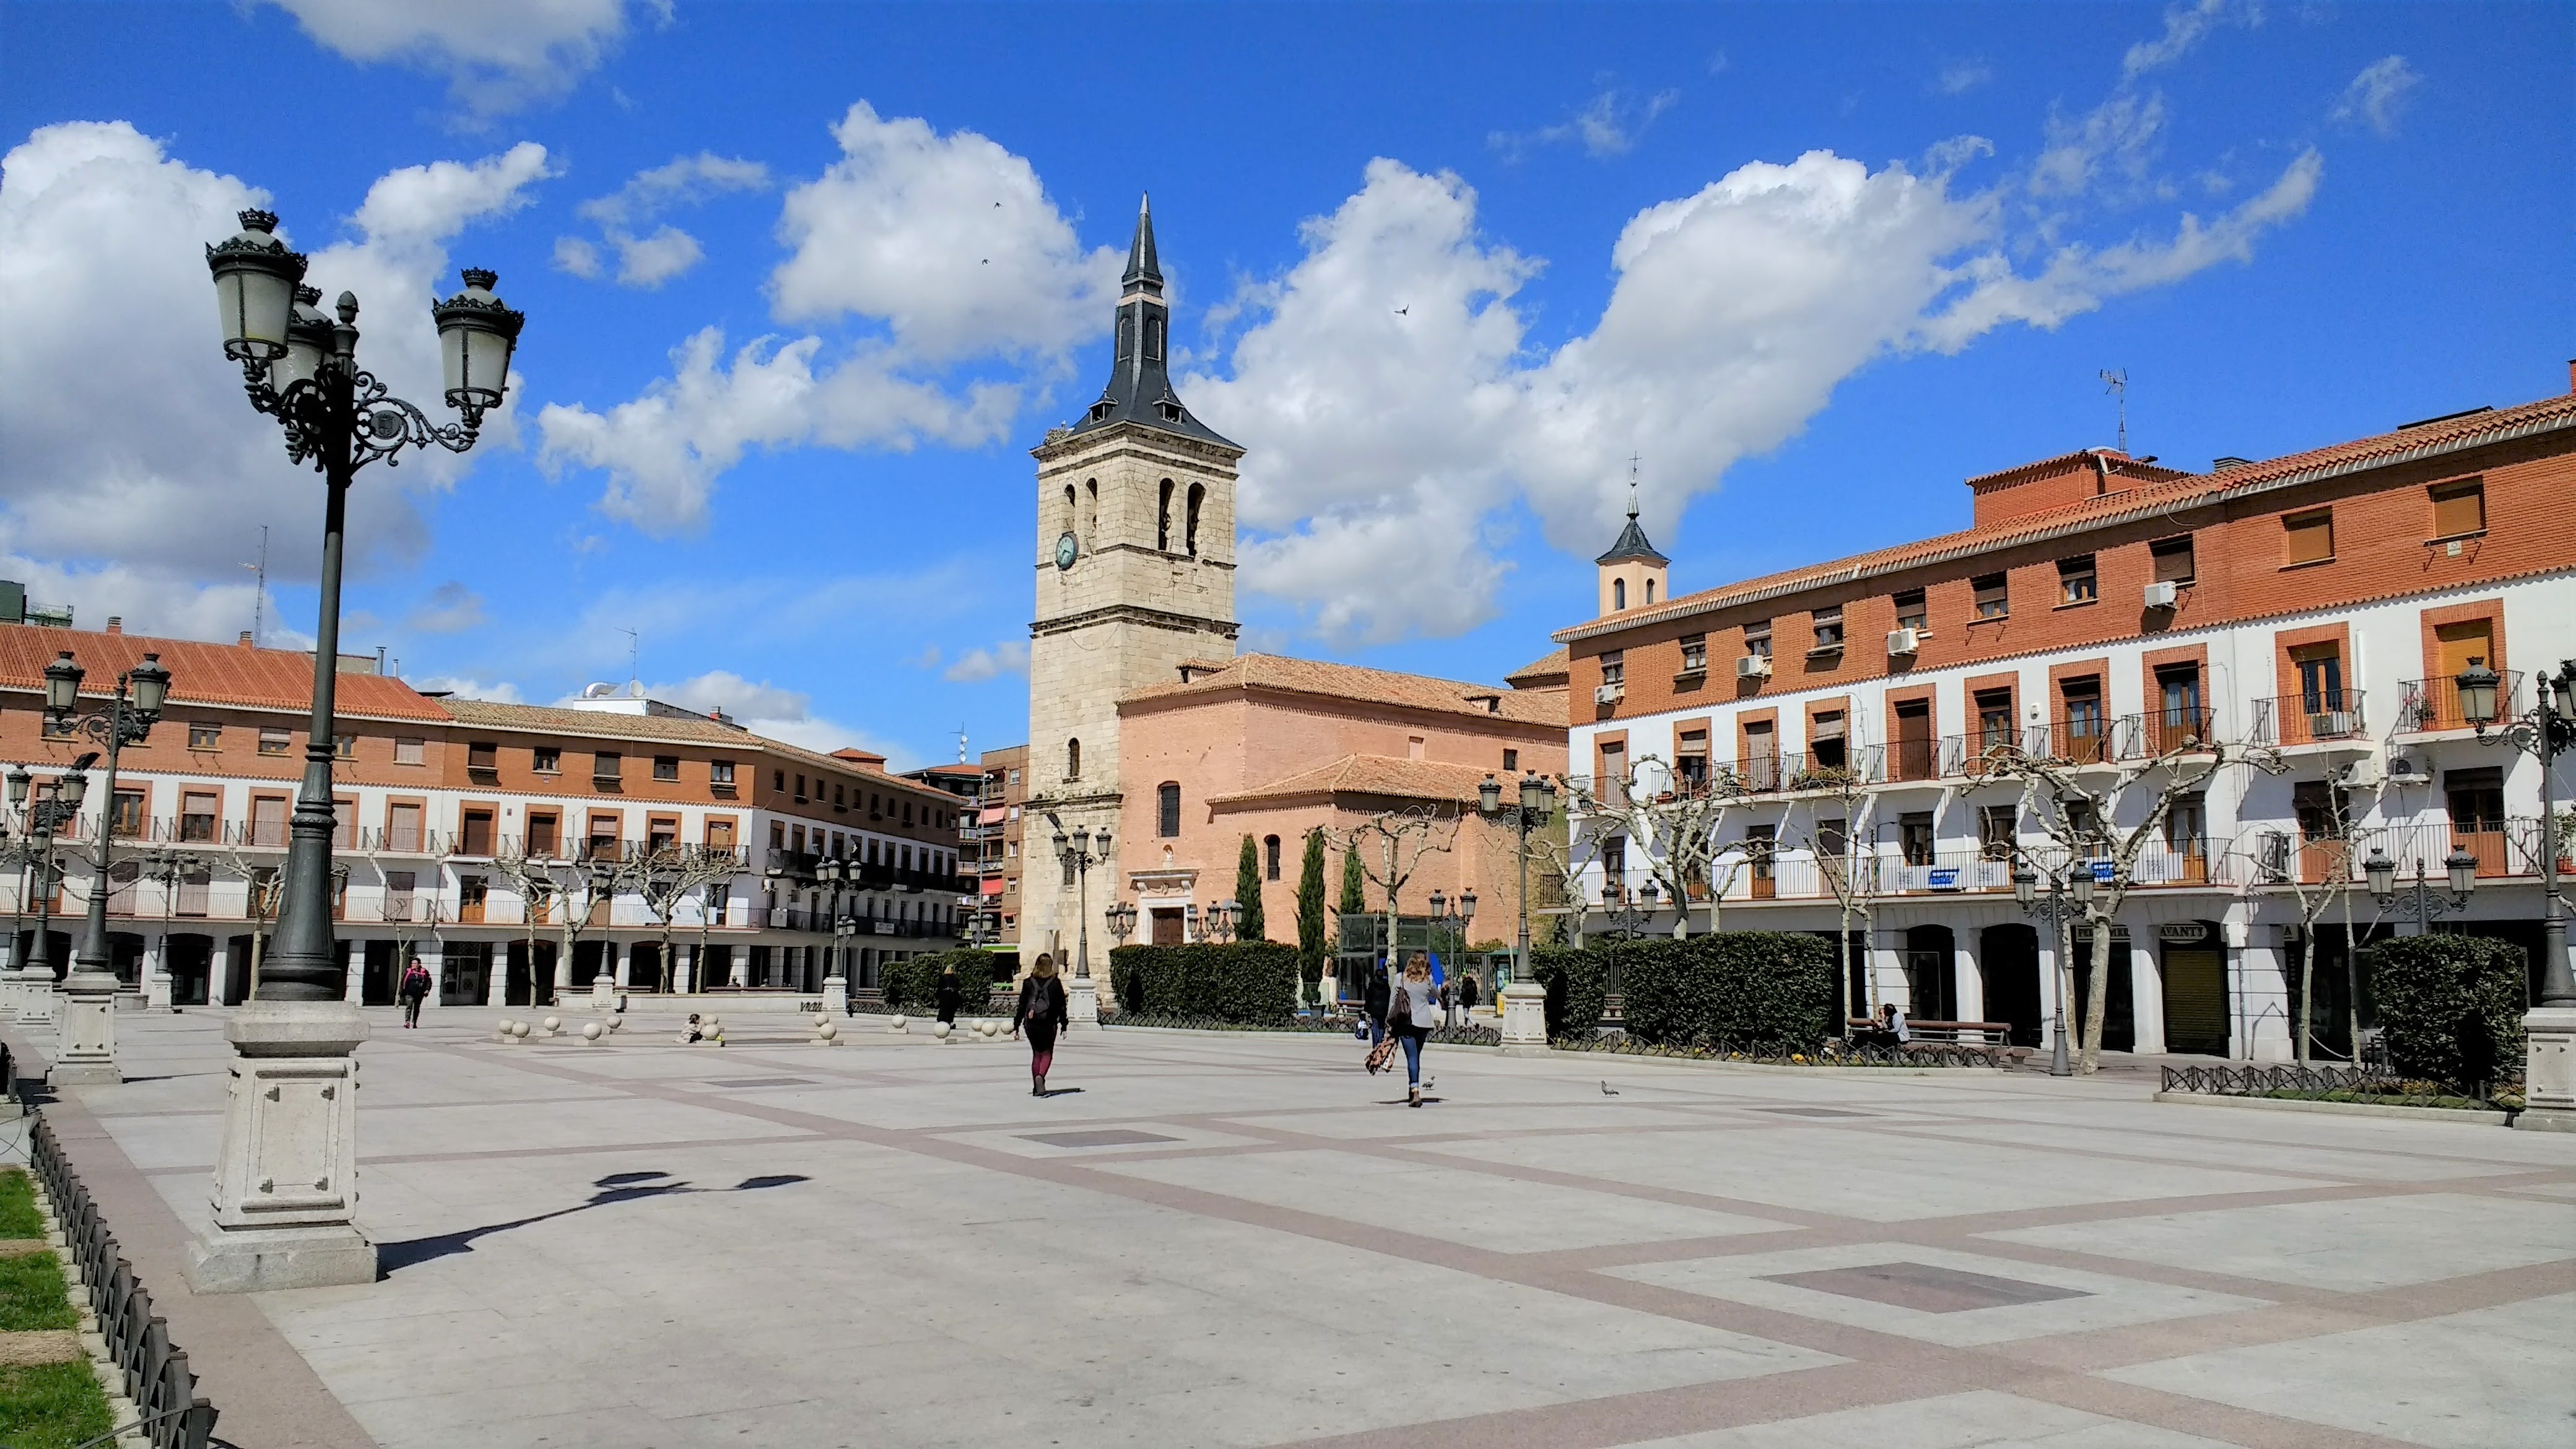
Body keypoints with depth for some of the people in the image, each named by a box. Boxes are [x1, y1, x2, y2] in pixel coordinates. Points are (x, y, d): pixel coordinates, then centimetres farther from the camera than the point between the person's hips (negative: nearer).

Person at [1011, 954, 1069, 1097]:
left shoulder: (1028, 983, 2)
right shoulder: (1055, 983, -2)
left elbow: (1022, 1005, 2)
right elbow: (1061, 1006, -2)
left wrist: (1016, 1026, 5)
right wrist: (1063, 1026, 5)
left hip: (1031, 1023, 2)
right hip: (1049, 1024, -2)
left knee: (1036, 1053, 15)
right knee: (1047, 1053, 9)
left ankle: (1036, 1087, 13)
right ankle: (1041, 1076, -20)